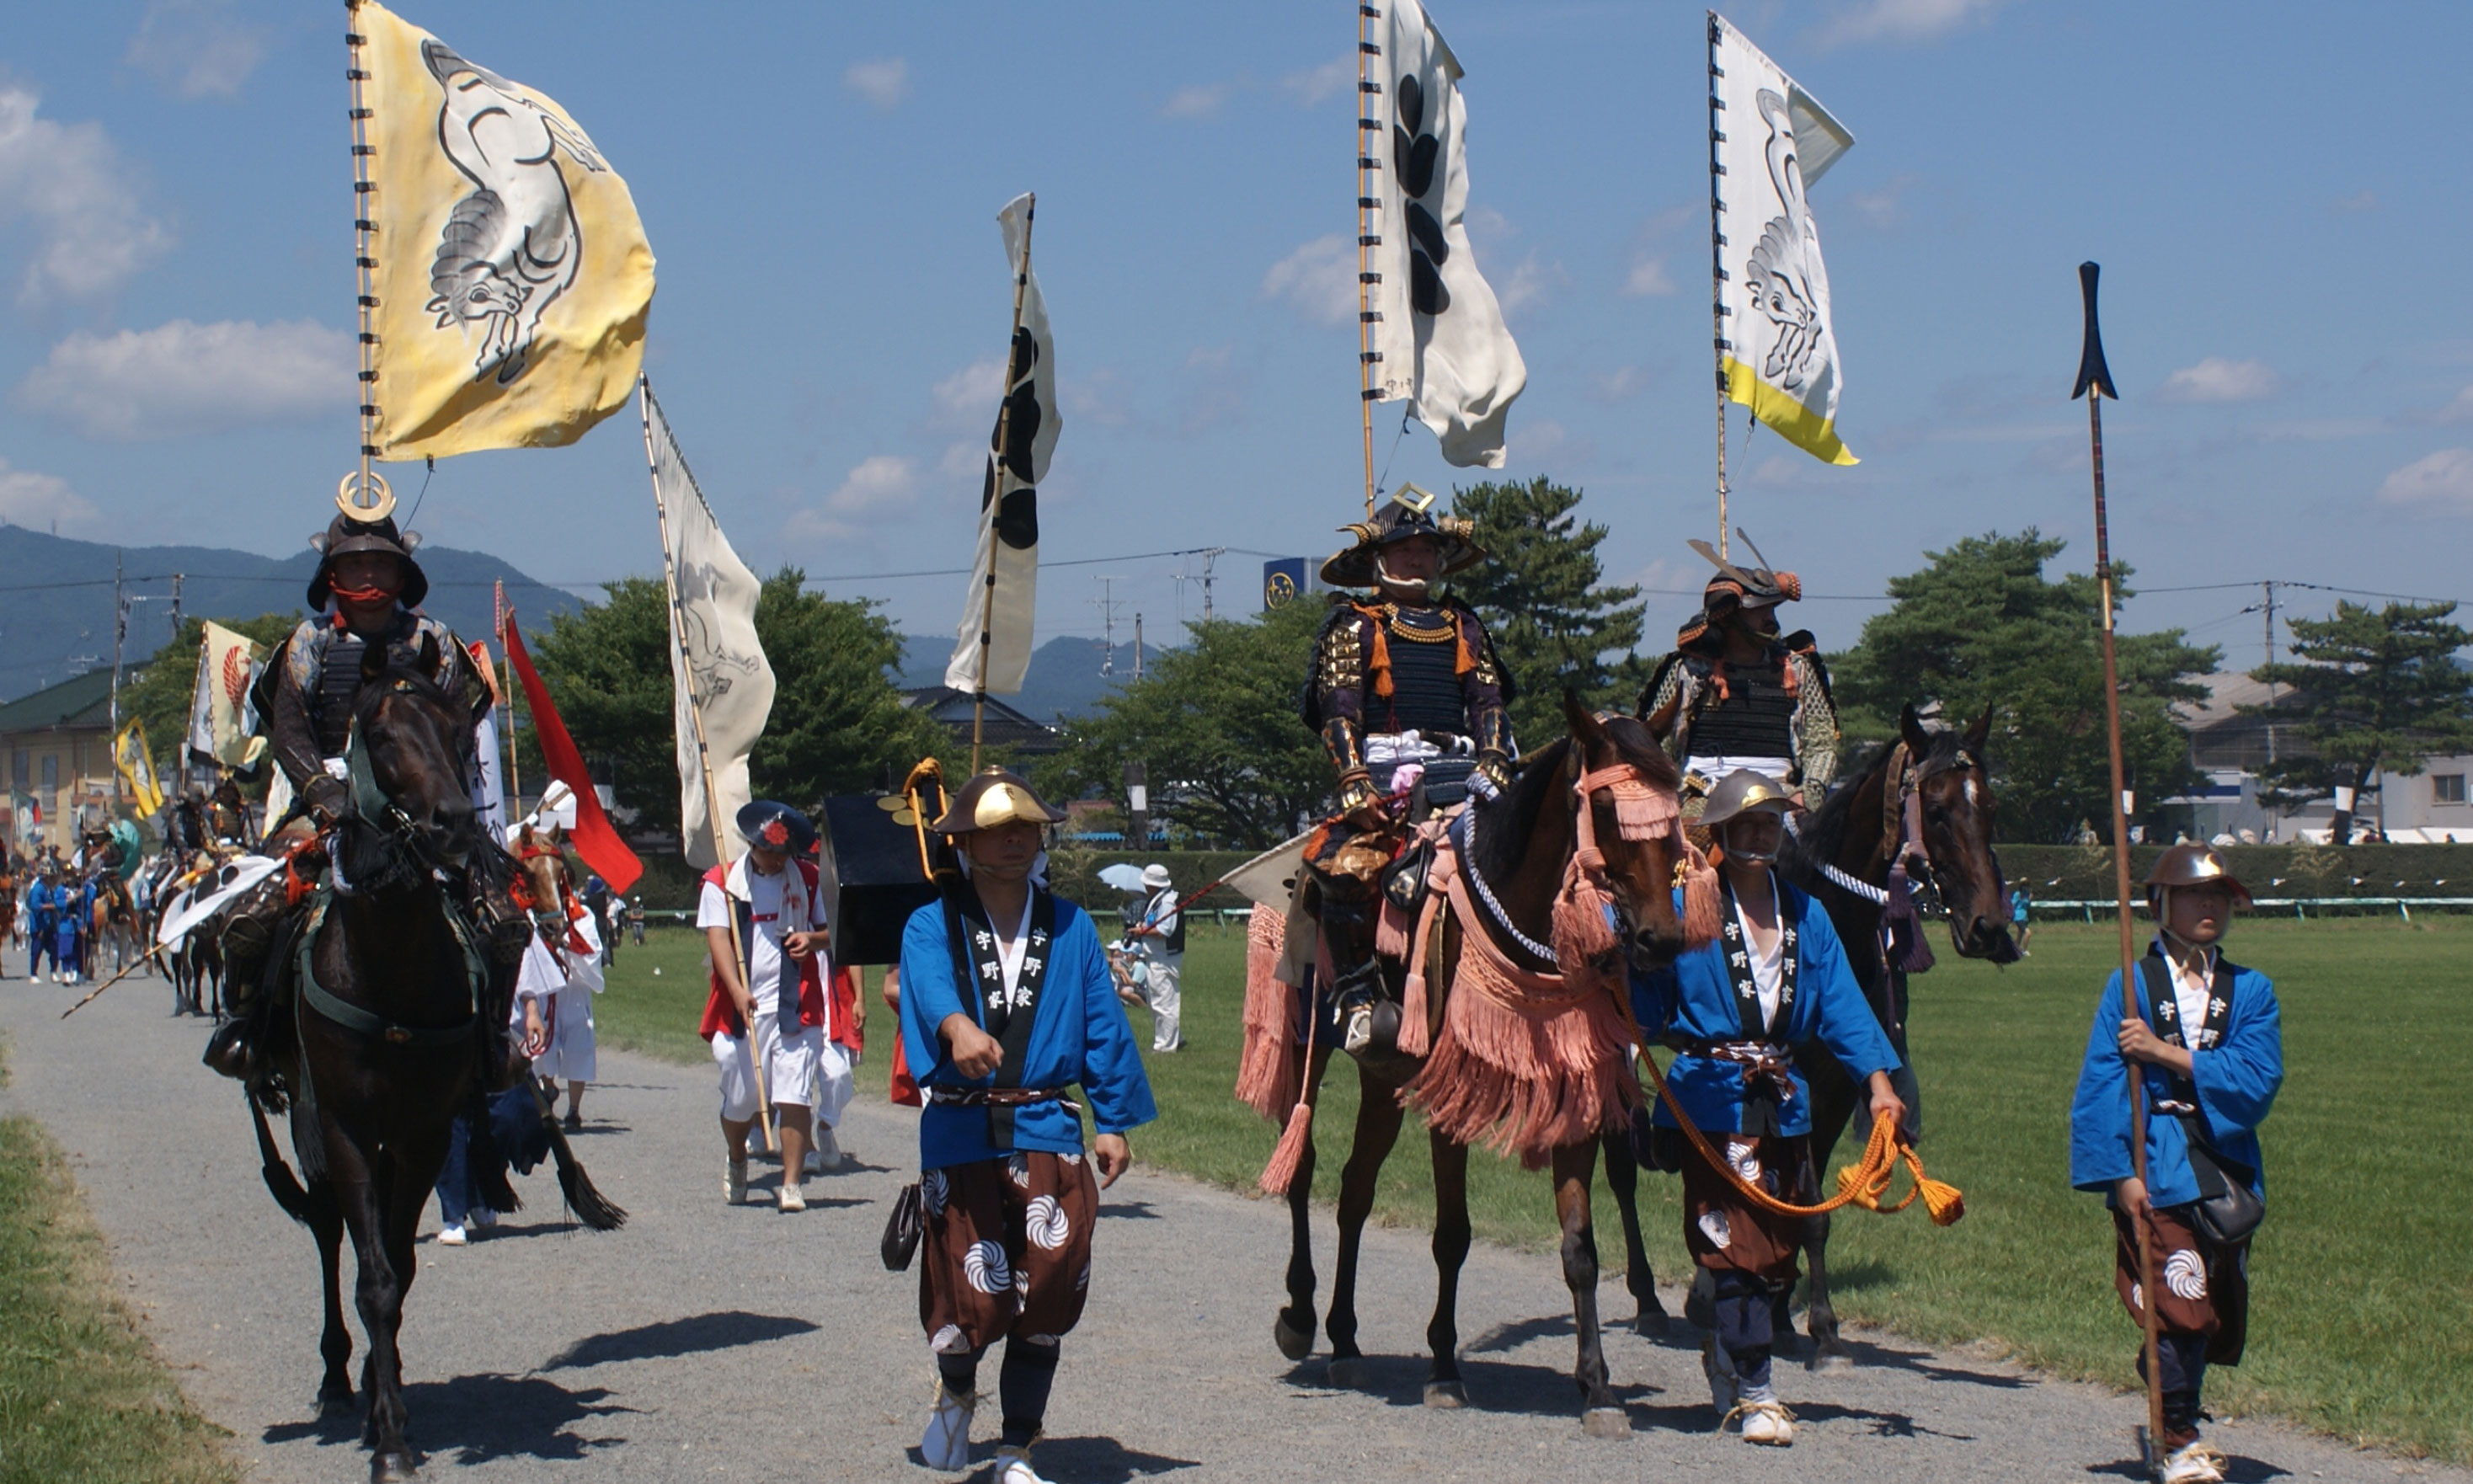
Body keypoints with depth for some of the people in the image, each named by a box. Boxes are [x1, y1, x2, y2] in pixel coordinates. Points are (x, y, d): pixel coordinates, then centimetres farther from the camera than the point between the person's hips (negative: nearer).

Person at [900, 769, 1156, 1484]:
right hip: (958, 1133, -2)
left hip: (1048, 1131, 2)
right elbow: (928, 981, -22)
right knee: (973, 1298, -7)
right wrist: (958, 1025, -44)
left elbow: (1104, 1024, 10)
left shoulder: (1070, 927, 10)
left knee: (1046, 1296, -2)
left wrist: (1114, 1122, 3)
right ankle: (956, 1391, 29)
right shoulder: (932, 925, 1)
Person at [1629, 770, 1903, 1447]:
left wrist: (1878, 1079, -5)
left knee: (1781, 1250, 9)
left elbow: (1841, 1004, 6)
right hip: (1711, 1099, -5)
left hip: (1783, 1098, 5)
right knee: (1734, 1243, -7)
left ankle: (1726, 1356, 32)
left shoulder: (1806, 916, 10)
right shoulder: (1688, 909, -3)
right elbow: (1642, 999, -3)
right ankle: (1755, 1393, -1)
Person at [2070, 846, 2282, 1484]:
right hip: (2155, 1174, -3)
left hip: (2226, 1174, 4)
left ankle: (2173, 1424, 32)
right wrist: (2120, 1173, -12)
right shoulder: (2130, 986, 2)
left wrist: (2167, 1054, -14)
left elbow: (2258, 1079, -6)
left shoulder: (2250, 990, 9)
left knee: (2219, 1313, 8)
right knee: (2183, 1306, -12)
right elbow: (2100, 1085, -3)